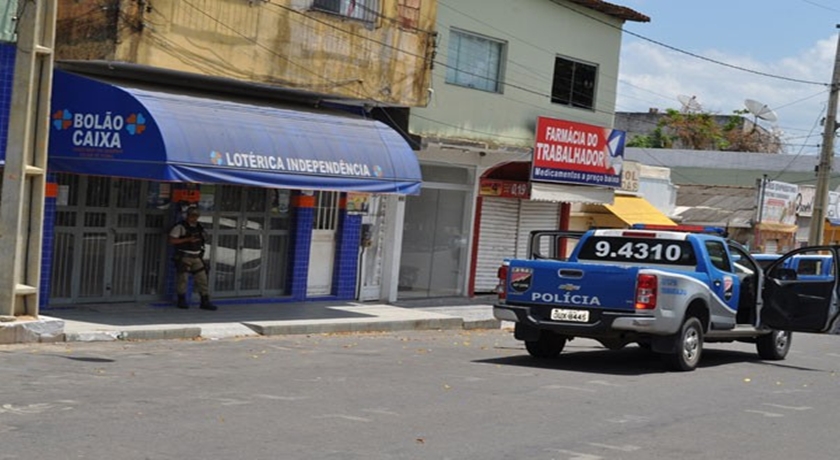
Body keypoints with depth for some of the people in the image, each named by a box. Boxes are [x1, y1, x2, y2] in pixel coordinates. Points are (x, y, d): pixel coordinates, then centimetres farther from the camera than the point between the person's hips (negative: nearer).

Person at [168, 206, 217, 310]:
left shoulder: (199, 227, 13)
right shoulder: (180, 226, -8)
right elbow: (172, 240, -14)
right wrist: (187, 239, -18)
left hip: (196, 257, 6)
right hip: (184, 257, -6)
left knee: (202, 278, 2)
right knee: (183, 278, -5)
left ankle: (205, 301, 6)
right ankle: (181, 300, 10)